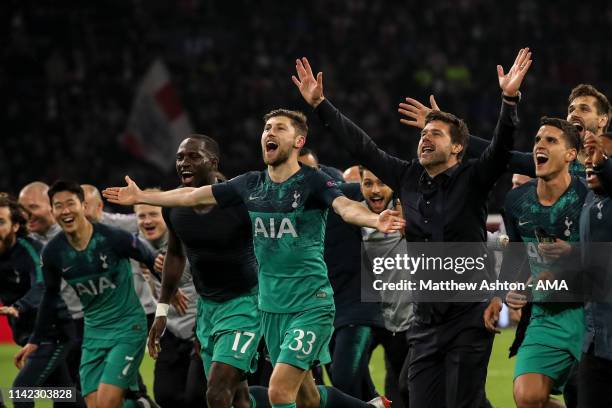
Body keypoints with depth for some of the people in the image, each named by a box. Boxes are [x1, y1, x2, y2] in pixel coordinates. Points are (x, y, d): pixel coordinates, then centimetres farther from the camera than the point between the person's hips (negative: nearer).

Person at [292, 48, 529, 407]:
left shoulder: (472, 179, -4)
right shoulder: (408, 178, 9)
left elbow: (501, 148, -20)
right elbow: (362, 147, 14)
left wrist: (510, 99, -35)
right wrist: (320, 104, 14)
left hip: (469, 319, -5)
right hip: (426, 320, 5)